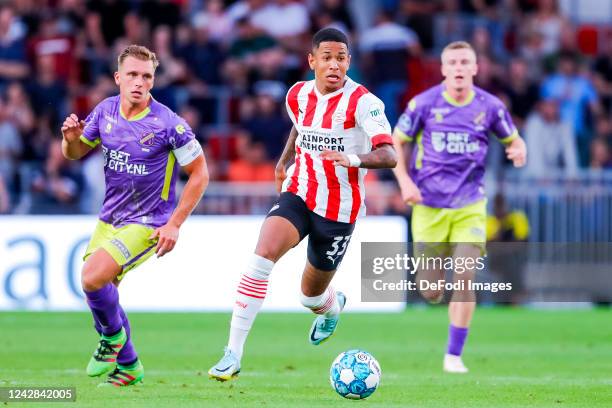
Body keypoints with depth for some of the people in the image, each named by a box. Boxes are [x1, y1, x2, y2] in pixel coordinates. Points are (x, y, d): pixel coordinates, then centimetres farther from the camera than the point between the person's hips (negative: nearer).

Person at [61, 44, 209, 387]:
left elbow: (200, 173, -11)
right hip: (109, 218, 7)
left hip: (148, 225, -7)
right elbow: (75, 152, 12)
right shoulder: (106, 111, -2)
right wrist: (72, 138, -13)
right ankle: (128, 365, 30)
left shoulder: (168, 124, -19)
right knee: (99, 292, 9)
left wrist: (175, 224, -14)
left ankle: (113, 335, 6)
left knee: (94, 278, -23)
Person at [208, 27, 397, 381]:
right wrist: (284, 159, 28)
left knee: (312, 295, 11)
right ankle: (234, 354, -25)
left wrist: (353, 159, -46)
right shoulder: (299, 95, 1)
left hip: (339, 209, -2)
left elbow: (389, 156, -28)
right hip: (298, 195, 3)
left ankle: (333, 306, 54)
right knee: (263, 253, -26)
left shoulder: (363, 102, -16)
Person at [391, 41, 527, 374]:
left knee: (465, 280, -12)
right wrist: (404, 181, -11)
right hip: (429, 206, -1)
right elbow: (396, 142, 3)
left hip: (470, 206, 1)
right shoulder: (425, 103, -6)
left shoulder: (490, 106, -2)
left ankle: (454, 355, 0)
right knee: (431, 293, 1)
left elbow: (513, 139, 12)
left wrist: (519, 151, -12)